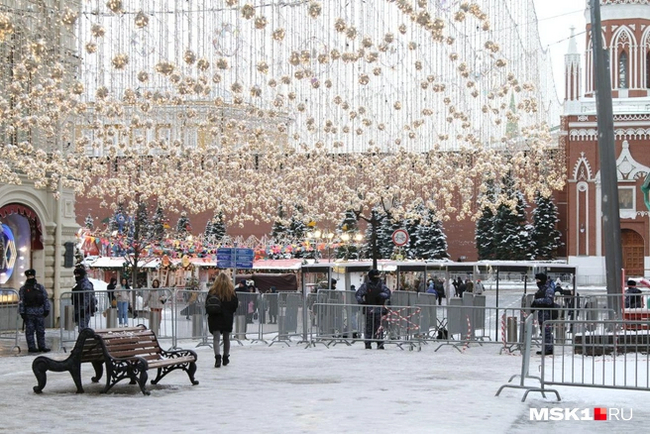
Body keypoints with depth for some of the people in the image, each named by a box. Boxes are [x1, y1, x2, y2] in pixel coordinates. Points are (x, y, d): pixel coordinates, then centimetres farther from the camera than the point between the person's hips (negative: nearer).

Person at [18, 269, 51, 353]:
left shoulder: (40, 287, 12)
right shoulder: (23, 289, 4)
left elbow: (45, 299, 11)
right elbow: (21, 302, 0)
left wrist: (46, 309, 3)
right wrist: (22, 313, -7)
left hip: (40, 311, 3)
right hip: (29, 312, -3)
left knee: (41, 330, 5)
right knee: (30, 330, -2)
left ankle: (42, 346, 10)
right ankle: (31, 347, 1)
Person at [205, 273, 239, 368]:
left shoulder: (212, 291, -6)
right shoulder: (232, 292, -4)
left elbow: (207, 305, -4)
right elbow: (236, 305, -1)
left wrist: (209, 313, 10)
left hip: (215, 318, -2)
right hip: (228, 318, 2)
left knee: (216, 338, -3)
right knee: (226, 338, 16)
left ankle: (217, 357, -22)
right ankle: (226, 358, 25)